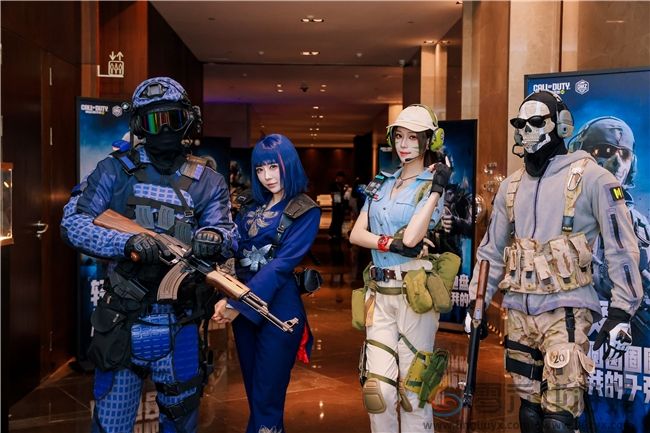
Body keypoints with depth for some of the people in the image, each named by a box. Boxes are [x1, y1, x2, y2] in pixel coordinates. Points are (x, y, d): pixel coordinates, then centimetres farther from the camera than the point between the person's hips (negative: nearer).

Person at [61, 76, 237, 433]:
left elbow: (227, 235, -4)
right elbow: (72, 222, -6)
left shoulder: (208, 182, 6)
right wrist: (128, 243, -22)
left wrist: (214, 240, -29)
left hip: (178, 324, 2)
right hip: (121, 321, -1)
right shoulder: (116, 170, 1)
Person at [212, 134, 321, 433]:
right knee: (253, 390, 16)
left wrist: (238, 304, -22)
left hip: (278, 307, -6)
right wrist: (224, 298, -14)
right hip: (243, 304, 6)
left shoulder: (305, 211, -6)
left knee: (267, 397, 0)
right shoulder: (251, 208, 12)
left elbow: (282, 265, -16)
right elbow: (232, 254, 3)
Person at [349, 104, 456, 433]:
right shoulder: (381, 184, 14)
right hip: (380, 293, 5)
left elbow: (411, 236, -17)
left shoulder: (433, 186, -2)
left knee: (412, 388, 3)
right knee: (377, 388, 3)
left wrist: (436, 189, -15)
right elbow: (356, 234, 6)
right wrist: (389, 242, -12)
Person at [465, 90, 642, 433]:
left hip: (565, 310, -5)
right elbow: (491, 250, 16)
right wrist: (476, 302, 14)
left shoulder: (589, 177, -5)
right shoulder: (511, 185, 12)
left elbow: (621, 247, -7)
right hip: (520, 310, 6)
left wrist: (622, 312, -11)